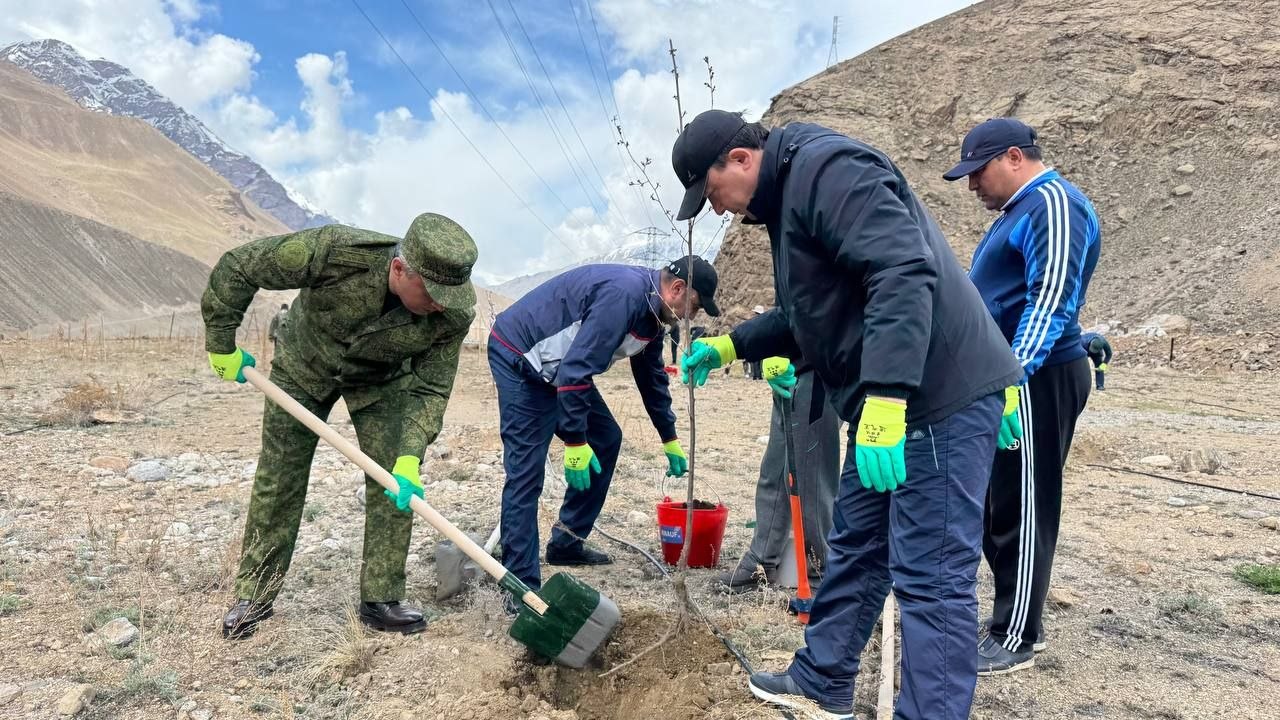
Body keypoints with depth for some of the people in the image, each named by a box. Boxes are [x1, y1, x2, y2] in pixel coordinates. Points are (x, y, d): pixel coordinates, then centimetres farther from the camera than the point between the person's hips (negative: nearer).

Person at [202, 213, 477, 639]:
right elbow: (237, 268, -26)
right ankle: (254, 597, 19)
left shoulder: (454, 314, -32)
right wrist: (221, 344, -17)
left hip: (383, 381, 1)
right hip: (305, 365, -1)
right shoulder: (335, 251, -41)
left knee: (394, 483, -7)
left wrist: (409, 458, -35)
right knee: (278, 481, 3)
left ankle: (381, 600, 7)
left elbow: (430, 389, -21)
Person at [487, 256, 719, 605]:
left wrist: (670, 439, 29)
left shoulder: (649, 309, 7)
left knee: (605, 440, 12)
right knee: (525, 474, -13)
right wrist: (575, 442, -26)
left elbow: (652, 375, 22)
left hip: (558, 366, 10)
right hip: (519, 358, -10)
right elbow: (576, 368, -31)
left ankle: (566, 542, 21)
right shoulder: (624, 294, -26)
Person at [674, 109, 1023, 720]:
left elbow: (905, 275, -28)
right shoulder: (788, 195, 18)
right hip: (887, 404, 11)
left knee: (931, 575, -4)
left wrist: (884, 399, -33)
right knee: (853, 550, 19)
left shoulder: (828, 170, -15)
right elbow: (809, 313, 27)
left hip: (939, 400, -11)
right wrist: (731, 345, 22)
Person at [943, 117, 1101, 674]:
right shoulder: (1020, 209, 19)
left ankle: (1015, 639, 8)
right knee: (995, 503, 15)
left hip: (1036, 381, -10)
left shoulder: (1052, 205, -13)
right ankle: (1013, 619, 26)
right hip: (1008, 379, 10)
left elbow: (1052, 299, -23)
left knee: (1021, 510, -3)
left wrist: (1013, 375, -30)